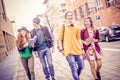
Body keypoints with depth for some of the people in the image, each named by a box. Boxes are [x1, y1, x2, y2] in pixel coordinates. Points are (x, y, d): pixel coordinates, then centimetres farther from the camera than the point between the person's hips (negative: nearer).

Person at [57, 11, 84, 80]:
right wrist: (61, 49, -6)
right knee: (73, 68, -4)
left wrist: (82, 48, 10)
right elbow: (59, 39, 1)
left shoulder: (77, 28, 10)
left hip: (78, 50, 4)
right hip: (69, 51, -4)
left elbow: (79, 39, 15)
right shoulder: (63, 28, 0)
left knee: (81, 66, 9)